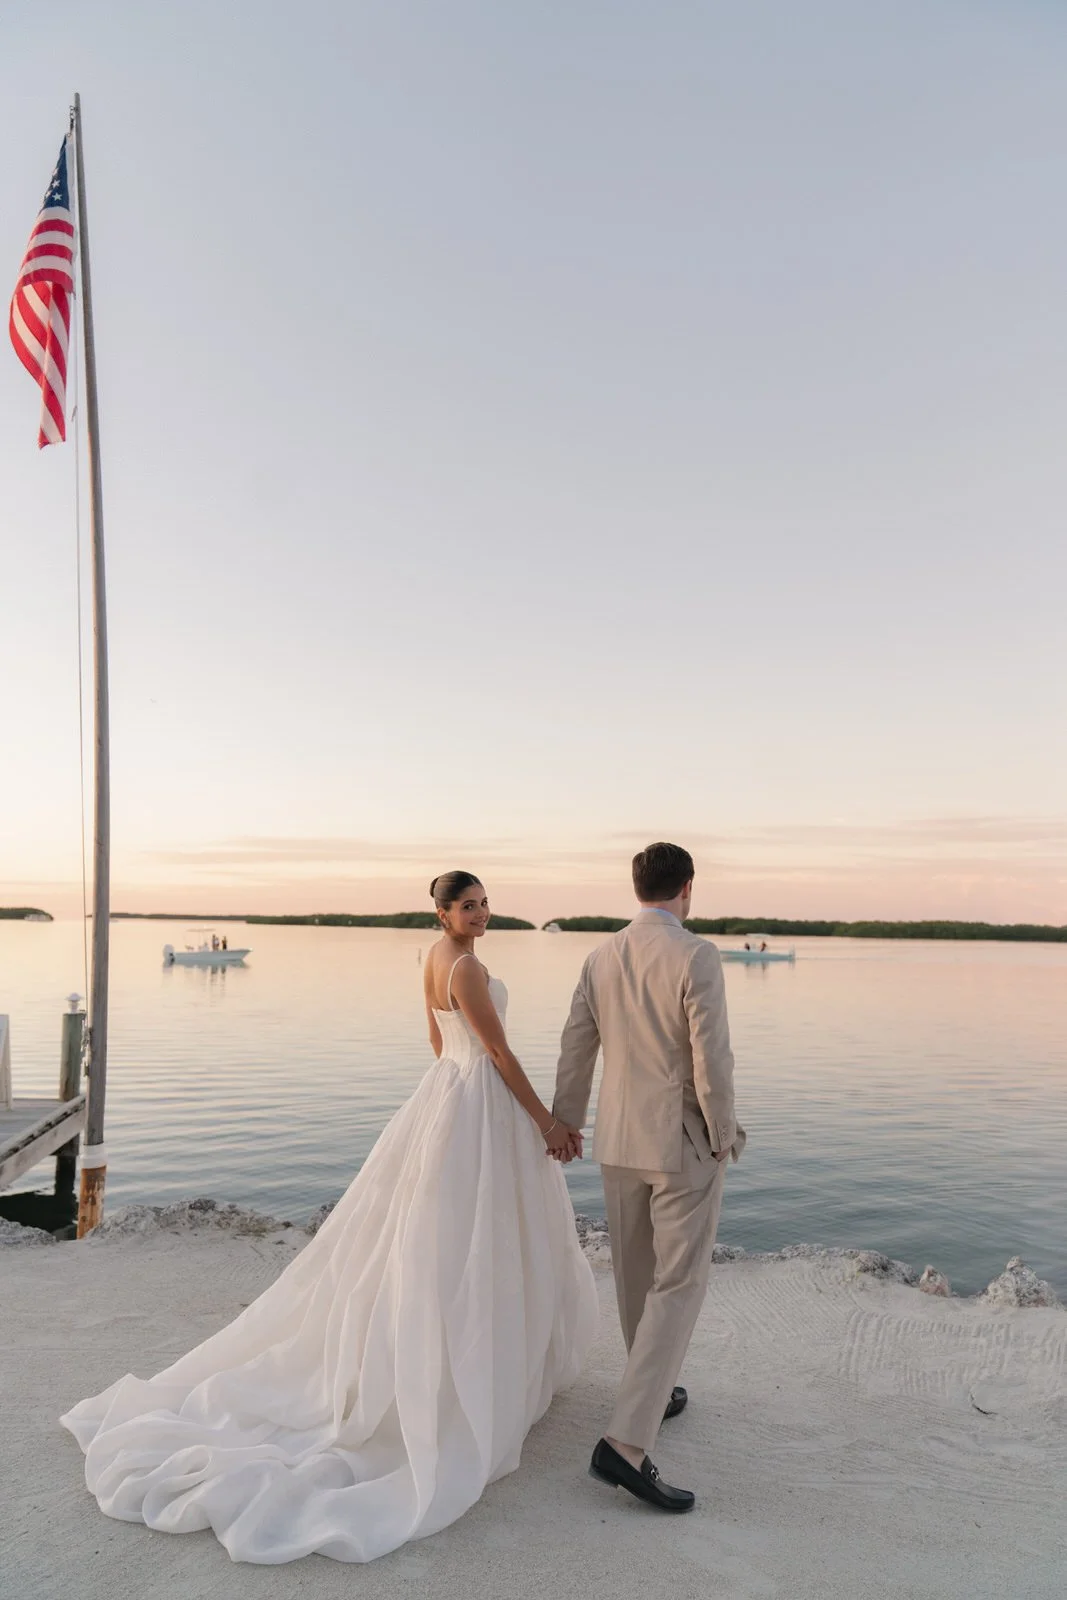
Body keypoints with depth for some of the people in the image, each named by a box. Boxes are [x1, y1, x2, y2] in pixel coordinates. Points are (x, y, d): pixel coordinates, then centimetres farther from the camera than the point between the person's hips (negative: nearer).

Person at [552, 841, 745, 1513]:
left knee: (637, 1275, 20)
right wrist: (725, 1135, -4)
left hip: (620, 1140, 6)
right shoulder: (697, 956, -18)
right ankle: (628, 1442, -6)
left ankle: (654, 1391, 39)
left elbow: (575, 1049, 7)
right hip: (684, 1143, -6)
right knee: (678, 1287, 0)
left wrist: (564, 1124, 20)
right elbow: (712, 1058, -20)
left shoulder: (602, 958, 1)